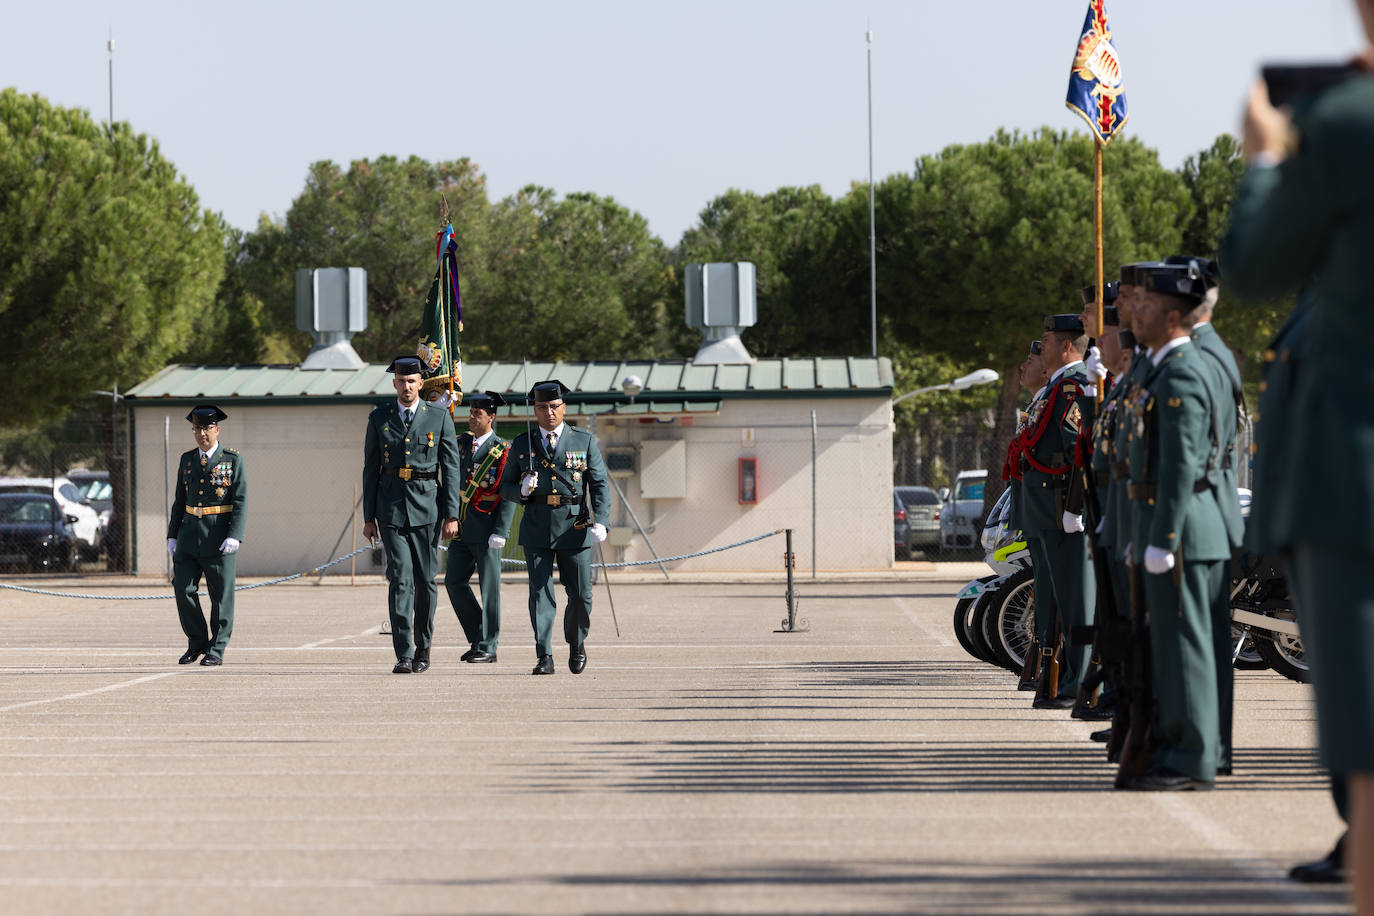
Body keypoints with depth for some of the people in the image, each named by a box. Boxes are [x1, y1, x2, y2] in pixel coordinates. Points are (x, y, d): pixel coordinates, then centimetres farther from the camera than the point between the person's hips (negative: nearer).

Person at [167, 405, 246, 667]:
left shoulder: (233, 460, -2)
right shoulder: (187, 460, 12)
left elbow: (240, 502, -6)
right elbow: (179, 500, 16)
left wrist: (234, 536, -16)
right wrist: (172, 536, 10)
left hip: (218, 537, -4)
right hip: (189, 535, 4)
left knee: (221, 595, 0)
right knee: (183, 589, -2)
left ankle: (217, 650, 7)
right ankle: (197, 643, 14)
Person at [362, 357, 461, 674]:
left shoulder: (439, 418, 4)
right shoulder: (378, 418, 7)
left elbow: (451, 468, 3)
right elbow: (371, 469, 9)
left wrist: (452, 515, -3)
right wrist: (368, 517, 5)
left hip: (427, 505, 0)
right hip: (391, 506, 0)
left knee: (425, 579, 5)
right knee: (400, 578, -10)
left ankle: (423, 647, 23)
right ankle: (404, 655, -12)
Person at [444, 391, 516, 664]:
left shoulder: (502, 451, -8)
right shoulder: (463, 443, 11)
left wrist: (500, 532, -18)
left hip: (487, 529, -7)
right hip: (462, 528, 7)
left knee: (489, 587, -1)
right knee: (454, 581, 5)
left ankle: (488, 647, 4)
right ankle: (477, 639, 17)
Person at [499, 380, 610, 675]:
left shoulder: (584, 441, 8)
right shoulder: (522, 445, 11)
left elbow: (600, 485, 4)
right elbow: (505, 487, 15)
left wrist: (600, 521, -11)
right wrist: (522, 490, -9)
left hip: (575, 528, 0)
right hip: (537, 528, 0)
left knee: (581, 593, 1)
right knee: (540, 592, -7)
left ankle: (576, 642, 28)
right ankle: (544, 657, -6)